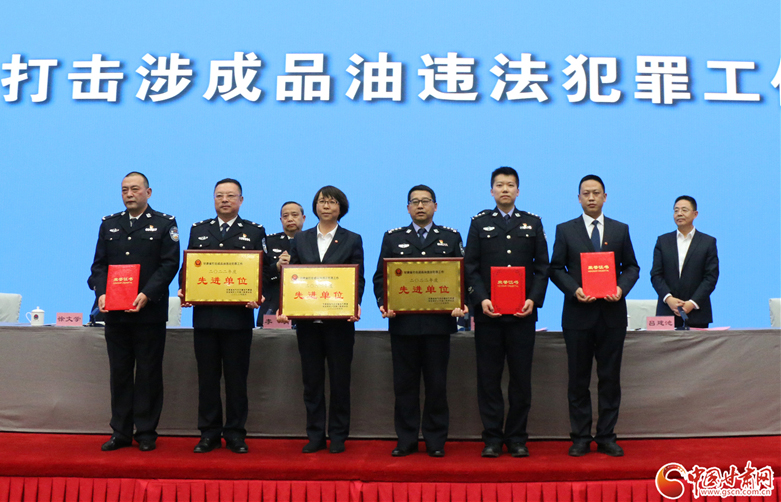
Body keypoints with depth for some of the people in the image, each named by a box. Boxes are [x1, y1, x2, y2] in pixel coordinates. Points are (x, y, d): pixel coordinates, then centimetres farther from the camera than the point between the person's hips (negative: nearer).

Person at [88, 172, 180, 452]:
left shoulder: (164, 224, 3)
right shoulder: (109, 224, 14)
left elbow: (170, 264, -6)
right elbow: (99, 264, 10)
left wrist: (146, 295, -17)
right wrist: (101, 293, -8)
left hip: (150, 312, -3)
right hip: (115, 312, 3)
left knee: (148, 374, 2)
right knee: (119, 373, 8)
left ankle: (146, 432, 12)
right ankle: (121, 432, 17)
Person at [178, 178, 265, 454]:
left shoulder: (254, 232, 6)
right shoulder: (198, 230, 14)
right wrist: (183, 291, -5)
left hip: (238, 315, -2)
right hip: (204, 315, 2)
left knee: (236, 377, 4)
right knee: (207, 377, 7)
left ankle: (235, 433, 14)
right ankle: (209, 433, 17)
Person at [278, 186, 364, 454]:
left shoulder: (352, 240, 5)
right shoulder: (301, 240, 11)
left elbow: (358, 279, 1)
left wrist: (355, 305, -17)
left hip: (339, 321, -2)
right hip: (307, 320, 2)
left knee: (339, 379, 4)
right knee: (312, 380, 8)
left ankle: (338, 436, 16)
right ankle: (315, 436, 18)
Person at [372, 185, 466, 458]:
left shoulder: (451, 237, 11)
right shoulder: (393, 238, 12)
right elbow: (380, 277, 7)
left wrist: (460, 303, -11)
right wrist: (383, 303, -10)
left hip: (438, 321, 0)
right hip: (403, 322, 1)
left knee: (437, 384, 4)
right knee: (404, 383, 5)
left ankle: (436, 440, 14)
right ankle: (406, 440, 15)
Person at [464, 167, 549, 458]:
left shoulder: (533, 223, 12)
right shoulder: (479, 223, 9)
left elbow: (542, 266, 8)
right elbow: (470, 267, 4)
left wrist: (534, 298, -7)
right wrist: (481, 299, -11)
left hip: (522, 313, 1)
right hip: (488, 312, 0)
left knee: (521, 377, 3)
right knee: (489, 377, 2)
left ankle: (517, 438, 14)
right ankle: (492, 438, 11)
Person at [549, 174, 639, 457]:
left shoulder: (620, 230, 10)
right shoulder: (565, 230, 6)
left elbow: (632, 267, 10)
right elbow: (556, 268, 3)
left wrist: (622, 287, -9)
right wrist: (574, 290, -14)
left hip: (612, 313, 1)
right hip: (579, 313, -1)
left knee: (610, 378, 5)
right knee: (578, 379, 4)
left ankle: (606, 438, 14)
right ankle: (580, 438, 13)